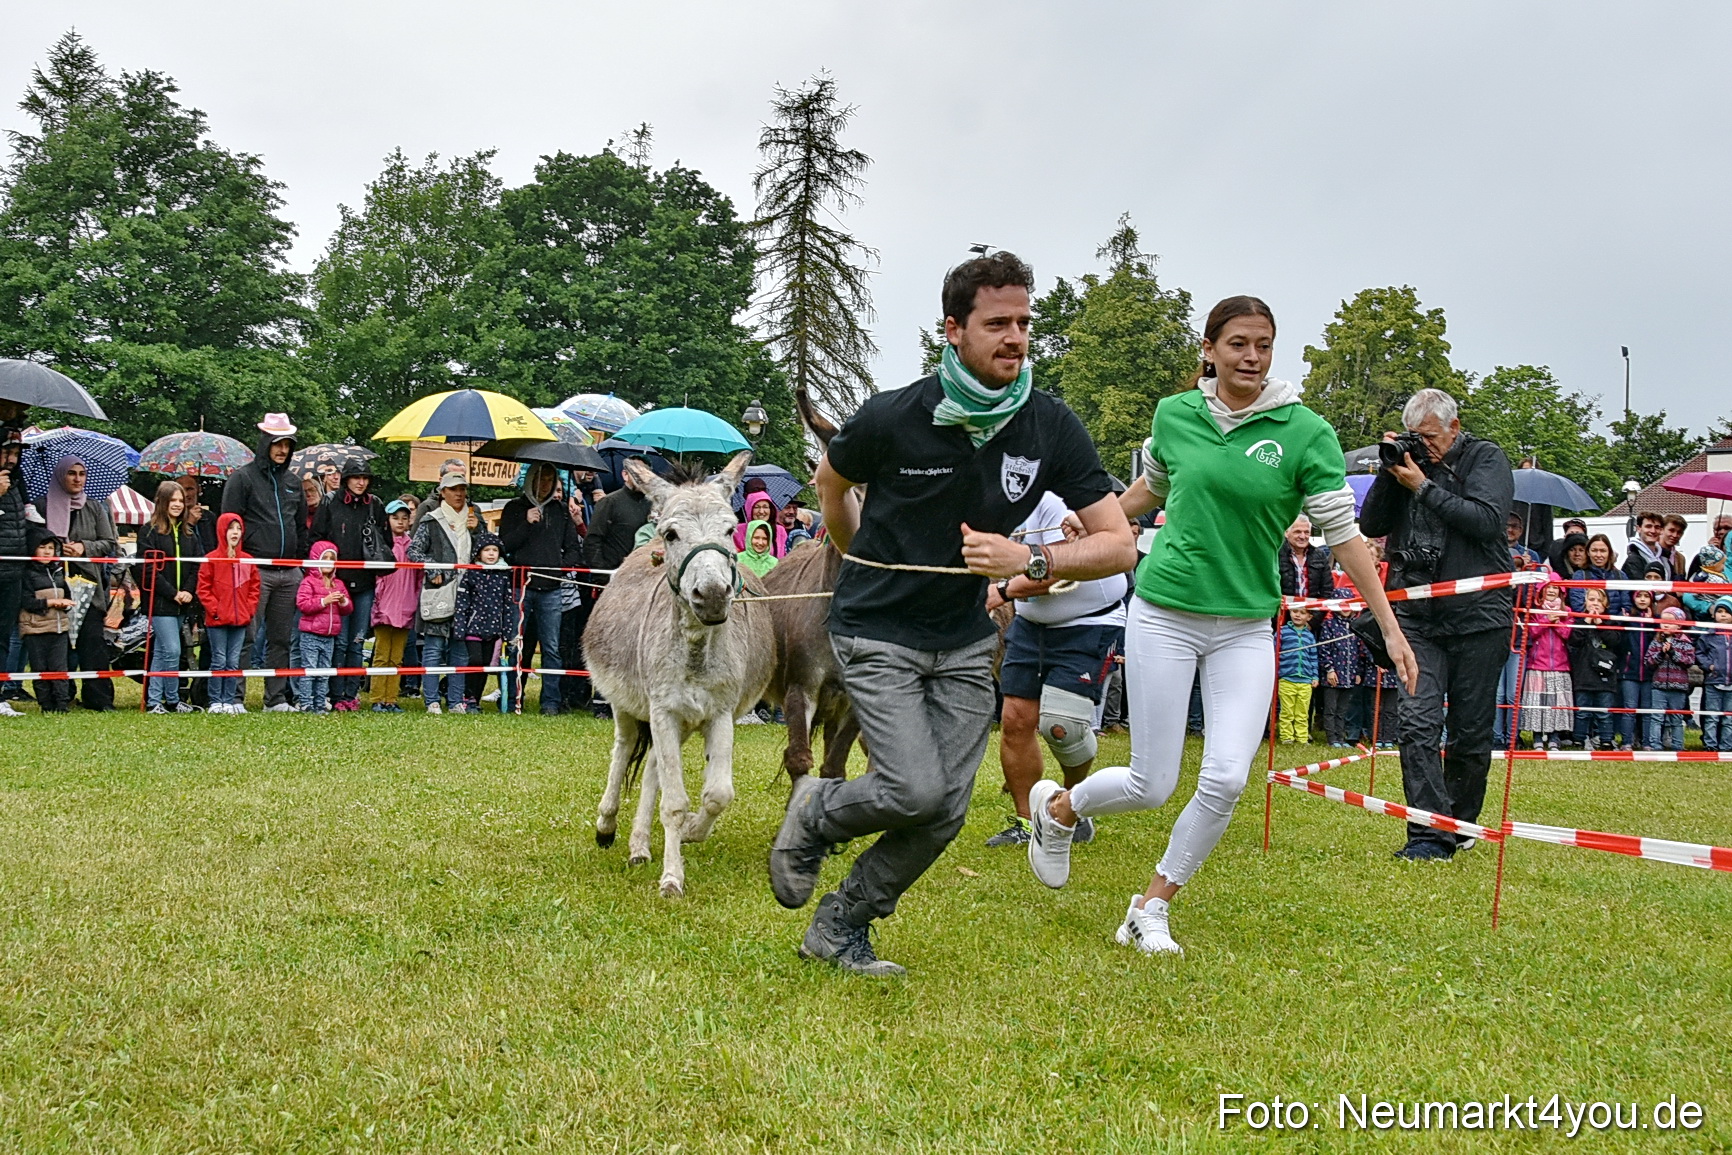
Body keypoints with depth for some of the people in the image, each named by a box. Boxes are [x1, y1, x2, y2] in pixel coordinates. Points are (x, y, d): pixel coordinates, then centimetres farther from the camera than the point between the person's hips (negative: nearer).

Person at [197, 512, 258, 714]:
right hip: (217, 621, -4)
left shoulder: (247, 560, 8)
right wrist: (214, 609, -10)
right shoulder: (211, 559, -4)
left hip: (240, 621, 4)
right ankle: (216, 702, 6)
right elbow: (203, 589, -4)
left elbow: (254, 587, 13)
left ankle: (231, 701, 12)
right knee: (219, 661, -1)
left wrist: (249, 609, 3)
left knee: (234, 662, 7)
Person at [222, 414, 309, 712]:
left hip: (287, 574, 6)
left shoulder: (293, 483, 18)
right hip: (255, 572, -6)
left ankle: (277, 698, 14)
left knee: (281, 639, 8)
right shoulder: (243, 478, 0)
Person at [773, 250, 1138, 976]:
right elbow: (831, 482, 5)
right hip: (876, 634, -4)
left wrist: (1028, 561, -27)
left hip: (966, 643, 4)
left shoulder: (1051, 427, -11)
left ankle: (841, 926, 23)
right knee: (915, 792, -18)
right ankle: (814, 815, 15)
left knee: (947, 812, 2)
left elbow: (1119, 544, -12)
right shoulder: (892, 418, -18)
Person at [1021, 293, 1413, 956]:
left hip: (1246, 627, 1)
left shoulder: (1306, 433, -5)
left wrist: (1390, 627, -6)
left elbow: (1343, 535, -4)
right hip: (1164, 613, 0)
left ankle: (1152, 907, 12)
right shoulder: (1175, 415, 0)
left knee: (1227, 780, -10)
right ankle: (1056, 807, 32)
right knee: (1152, 786, 0)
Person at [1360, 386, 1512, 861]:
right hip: (1419, 615, 3)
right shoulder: (1410, 461, 11)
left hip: (1478, 614, -2)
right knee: (1417, 721, -12)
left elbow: (1487, 521, -15)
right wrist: (1389, 475, -5)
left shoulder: (1486, 459, 1)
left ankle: (1459, 825, 24)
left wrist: (1424, 487, -14)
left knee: (1471, 732, 6)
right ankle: (1430, 834, -12)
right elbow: (1371, 526, 8)